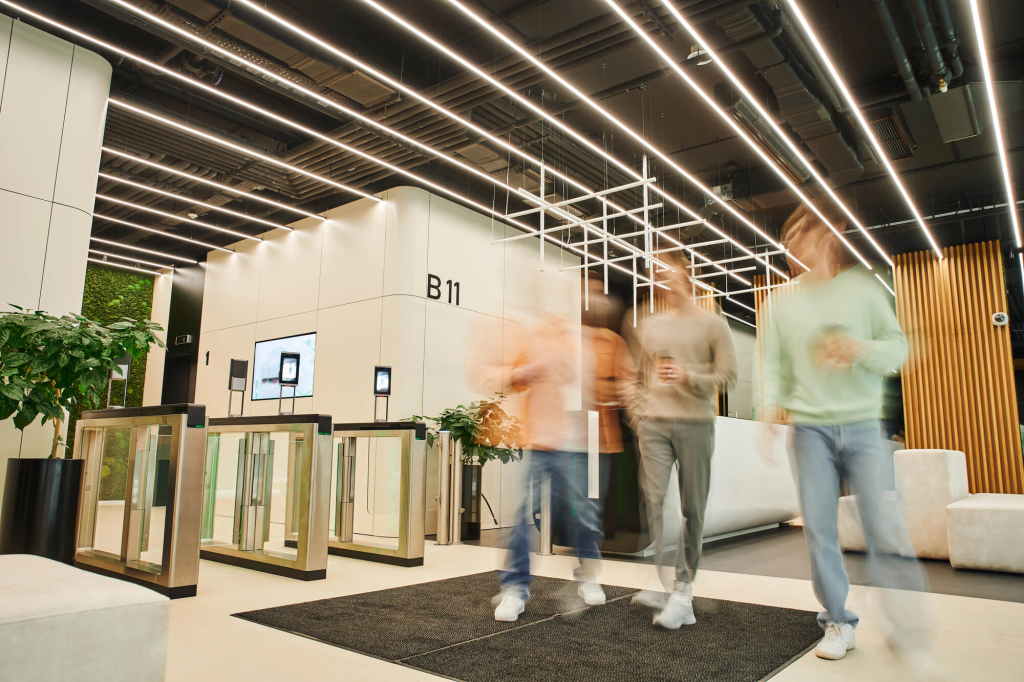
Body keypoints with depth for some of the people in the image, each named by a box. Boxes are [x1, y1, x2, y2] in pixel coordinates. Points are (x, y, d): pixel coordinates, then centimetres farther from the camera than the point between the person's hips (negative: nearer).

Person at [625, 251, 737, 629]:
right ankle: (663, 582, 1)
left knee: (692, 508, 1)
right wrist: (640, 413, 7)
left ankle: (683, 590, 10)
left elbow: (727, 375, -2)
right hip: (654, 425, 3)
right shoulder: (650, 326, 15)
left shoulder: (713, 325, 4)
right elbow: (637, 377, 19)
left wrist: (687, 376, -16)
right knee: (653, 500, -6)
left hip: (696, 424, -3)